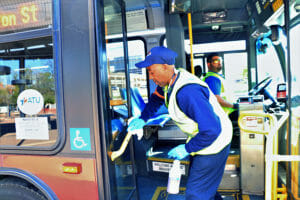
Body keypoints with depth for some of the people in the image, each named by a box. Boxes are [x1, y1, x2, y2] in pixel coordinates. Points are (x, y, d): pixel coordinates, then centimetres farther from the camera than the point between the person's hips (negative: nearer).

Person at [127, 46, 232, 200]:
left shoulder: (188, 92, -36)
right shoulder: (169, 81, -6)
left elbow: (211, 130, -36)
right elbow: (156, 98, 15)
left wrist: (187, 149, -24)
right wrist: (142, 118, 3)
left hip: (213, 141, -9)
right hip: (201, 136, 9)